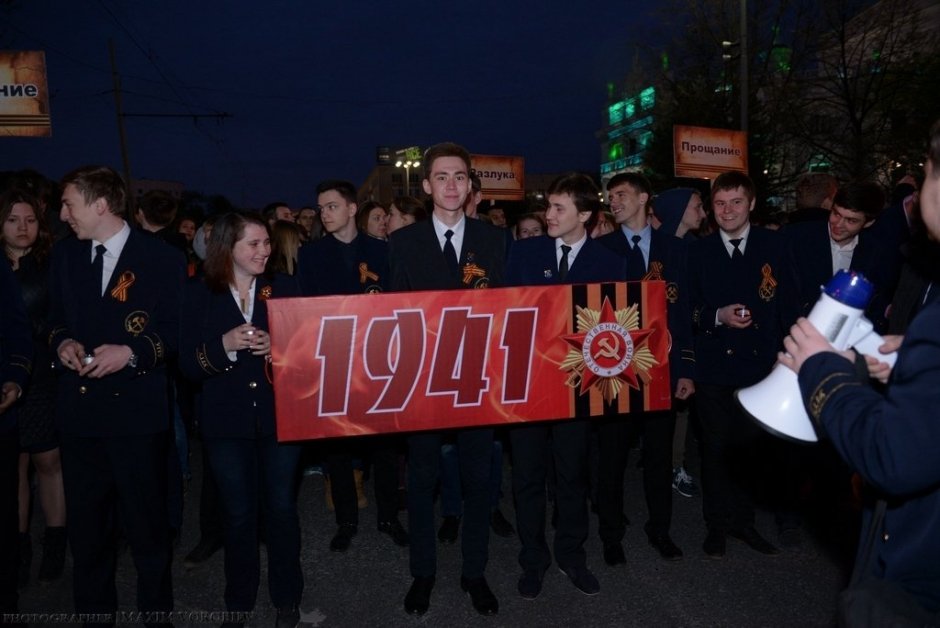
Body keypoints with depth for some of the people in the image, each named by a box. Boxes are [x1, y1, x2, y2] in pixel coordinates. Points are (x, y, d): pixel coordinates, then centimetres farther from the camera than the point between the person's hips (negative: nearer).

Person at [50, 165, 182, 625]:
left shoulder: (162, 258, -7)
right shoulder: (65, 254, 10)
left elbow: (178, 329, -5)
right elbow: (55, 317, 18)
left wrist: (131, 352, -18)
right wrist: (62, 341, -2)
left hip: (137, 411, -5)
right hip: (78, 410, 5)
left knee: (147, 523, 7)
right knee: (85, 523, 16)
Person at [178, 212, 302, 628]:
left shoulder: (284, 288, 1)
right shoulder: (199, 295, -1)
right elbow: (188, 365, -3)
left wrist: (278, 345, -18)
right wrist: (224, 344, -20)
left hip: (280, 416, 0)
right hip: (226, 421, 0)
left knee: (281, 508, 7)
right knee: (238, 513, 11)